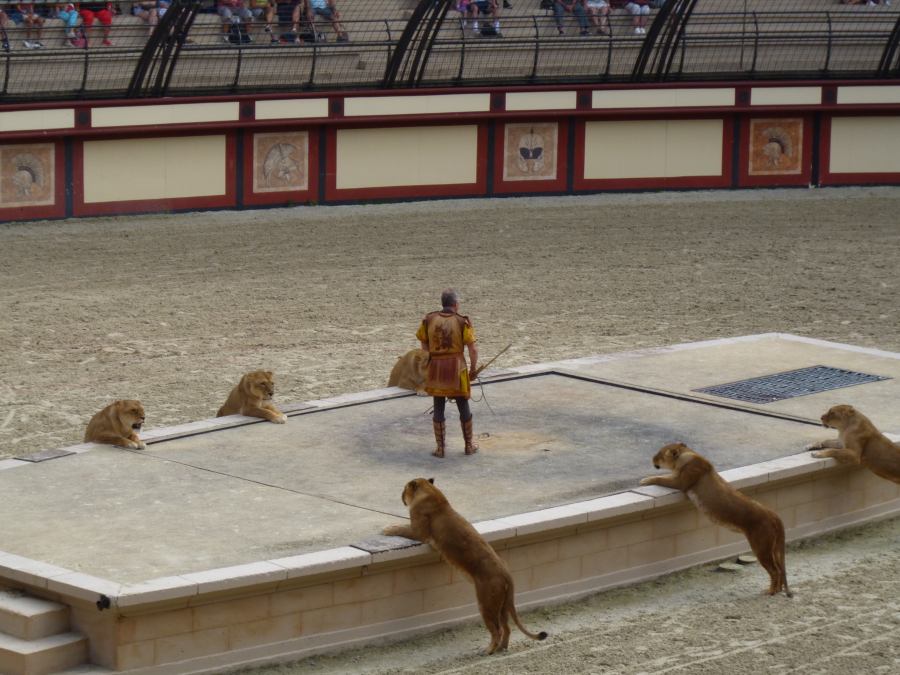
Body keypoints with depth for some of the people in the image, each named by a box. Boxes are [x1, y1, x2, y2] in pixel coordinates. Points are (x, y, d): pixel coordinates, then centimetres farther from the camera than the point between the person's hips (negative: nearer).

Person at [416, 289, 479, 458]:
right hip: (457, 367, -2)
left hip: (436, 368, 2)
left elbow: (424, 345, 8)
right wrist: (473, 369, 4)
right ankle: (469, 445, 21)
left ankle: (440, 447, 12)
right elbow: (473, 349, -10)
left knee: (438, 409, 10)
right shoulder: (462, 322, -9)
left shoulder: (429, 319, -2)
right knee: (463, 407, 12)